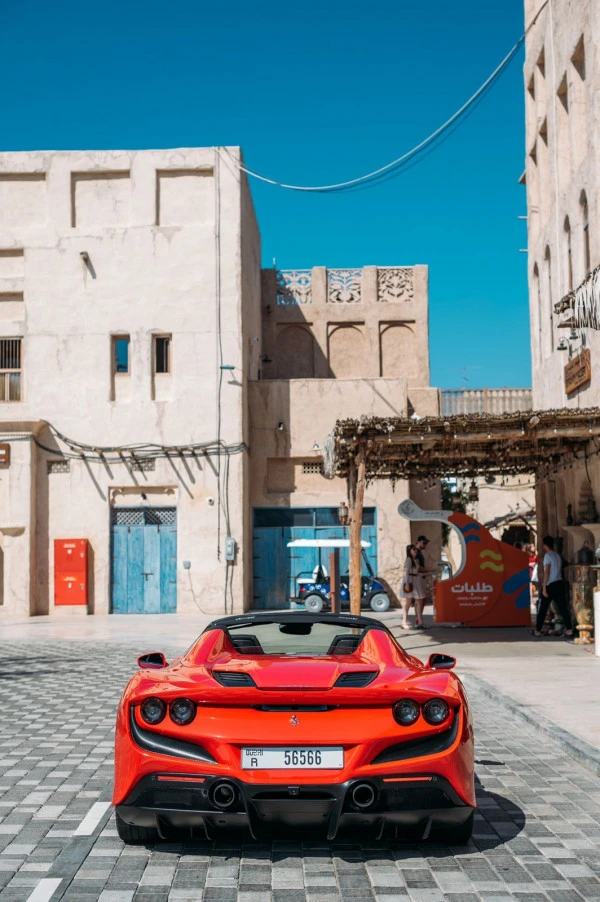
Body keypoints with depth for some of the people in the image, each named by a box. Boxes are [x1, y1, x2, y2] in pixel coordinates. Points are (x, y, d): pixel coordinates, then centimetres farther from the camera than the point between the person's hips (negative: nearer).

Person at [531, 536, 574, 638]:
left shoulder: (548, 555, -9)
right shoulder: (557, 555, 14)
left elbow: (547, 572, -14)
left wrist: (544, 588, -14)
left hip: (550, 585, -7)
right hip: (560, 583, 7)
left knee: (542, 609, 3)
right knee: (563, 607, 3)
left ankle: (538, 630, 9)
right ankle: (569, 629, -4)